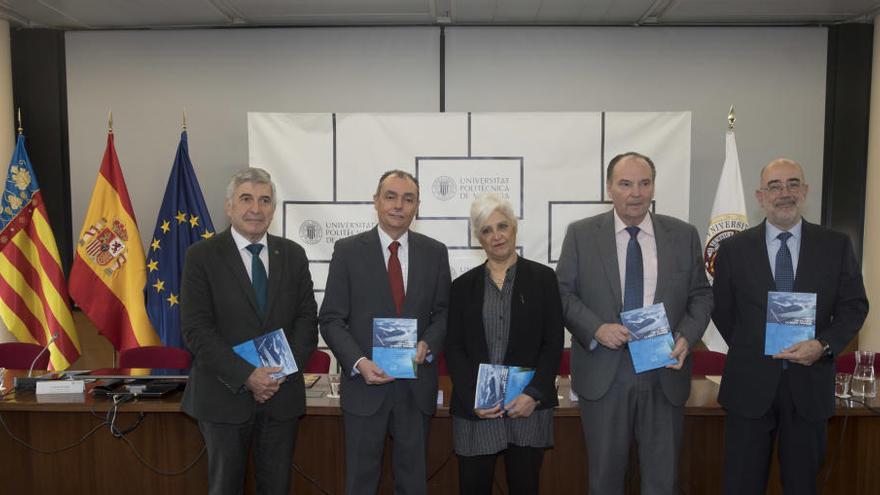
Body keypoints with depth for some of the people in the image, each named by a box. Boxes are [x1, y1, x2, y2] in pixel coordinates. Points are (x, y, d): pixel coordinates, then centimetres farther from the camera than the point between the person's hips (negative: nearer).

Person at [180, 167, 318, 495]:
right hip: (225, 395, -2)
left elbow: (307, 319, 4)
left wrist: (283, 372, -10)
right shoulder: (202, 256, -4)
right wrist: (247, 375, -17)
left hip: (283, 395, 3)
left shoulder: (293, 255, 5)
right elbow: (196, 330, -10)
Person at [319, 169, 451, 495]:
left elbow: (444, 312, 7)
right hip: (365, 383, -1)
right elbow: (331, 319, -4)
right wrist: (359, 363, -17)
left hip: (417, 385, 2)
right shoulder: (347, 250, -3)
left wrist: (427, 343, -13)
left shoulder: (435, 252, 3)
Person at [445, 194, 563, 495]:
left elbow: (554, 343, 0)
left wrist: (534, 394, -11)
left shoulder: (542, 278, 4)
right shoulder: (463, 286, 8)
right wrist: (472, 398, -8)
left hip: (528, 407, -1)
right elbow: (454, 348, 4)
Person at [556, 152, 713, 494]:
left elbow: (701, 295, 9)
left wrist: (687, 337, -8)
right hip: (603, 374, -1)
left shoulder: (684, 235, 5)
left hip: (665, 373, 1)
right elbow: (562, 292, -1)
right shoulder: (581, 234, 0)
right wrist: (595, 329, -16)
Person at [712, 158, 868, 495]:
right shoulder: (734, 249, 0)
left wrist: (823, 345, -13)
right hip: (750, 384, -1)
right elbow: (722, 310, 7)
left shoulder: (836, 246, 1)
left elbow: (854, 306, 3)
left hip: (809, 383, 1)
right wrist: (750, 350, 4)